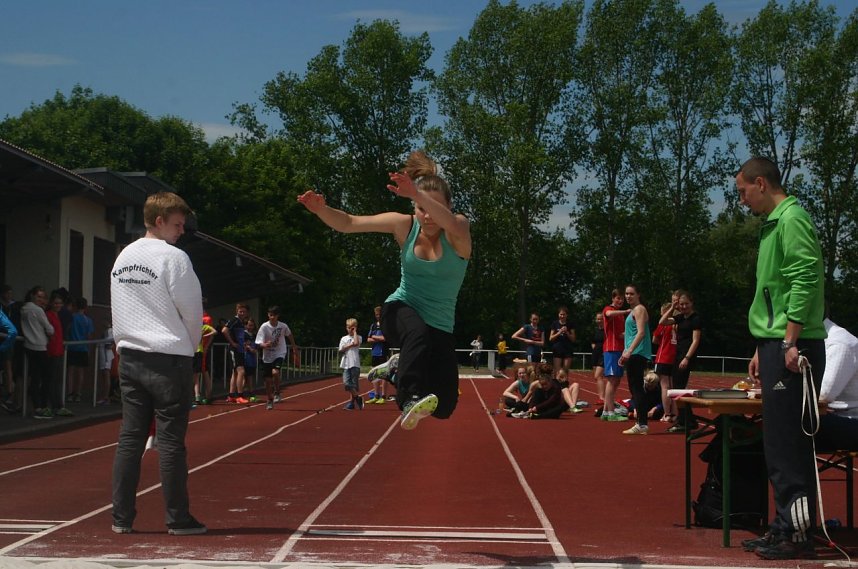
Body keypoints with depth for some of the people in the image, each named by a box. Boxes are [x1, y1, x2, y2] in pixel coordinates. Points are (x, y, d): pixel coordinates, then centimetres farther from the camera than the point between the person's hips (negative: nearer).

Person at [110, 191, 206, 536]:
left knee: (130, 438, 8)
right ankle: (177, 520, 4)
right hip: (168, 359, -7)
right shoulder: (173, 257, -11)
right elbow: (191, 310, -7)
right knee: (171, 440, -2)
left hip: (130, 357, 7)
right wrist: (191, 345, 9)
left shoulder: (123, 258, 12)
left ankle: (121, 517, 10)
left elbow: (118, 312, 14)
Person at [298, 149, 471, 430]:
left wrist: (416, 194, -56)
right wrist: (321, 210, -25)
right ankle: (410, 399, -43)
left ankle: (403, 365, 20)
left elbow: (453, 224, -40)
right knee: (418, 332, -40)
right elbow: (348, 223, -3)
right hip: (401, 309, -1)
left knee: (443, 407, -6)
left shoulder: (458, 231, -13)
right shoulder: (404, 225, -5)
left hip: (439, 327, 1)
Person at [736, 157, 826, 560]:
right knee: (782, 444, 12)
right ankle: (786, 527, 18)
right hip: (778, 346, 10)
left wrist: (790, 342, -23)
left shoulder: (792, 219, -10)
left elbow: (805, 280, -20)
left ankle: (798, 534, -4)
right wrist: (763, 350, 22)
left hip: (793, 349, -10)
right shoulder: (773, 224, 20)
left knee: (787, 445, -8)